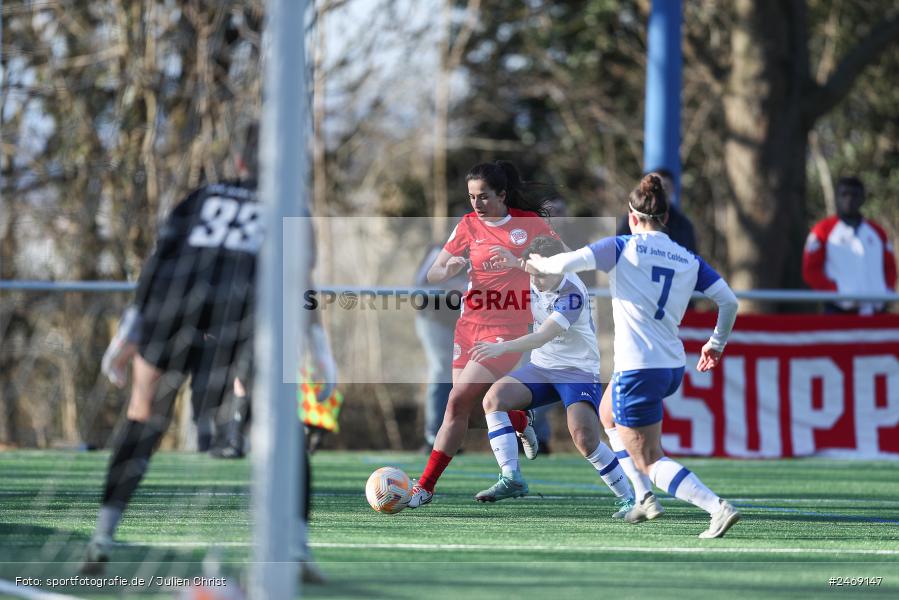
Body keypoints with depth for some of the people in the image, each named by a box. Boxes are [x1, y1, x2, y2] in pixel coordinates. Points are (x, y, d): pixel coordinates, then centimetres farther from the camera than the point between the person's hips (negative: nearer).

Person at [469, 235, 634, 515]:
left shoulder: (572, 293, -24)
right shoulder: (534, 282, -2)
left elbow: (545, 335, -35)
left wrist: (503, 347, -47)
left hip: (578, 371, -7)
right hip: (541, 367, 7)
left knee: (585, 438, -24)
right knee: (494, 398, -17)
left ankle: (628, 499, -7)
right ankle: (511, 479, -19)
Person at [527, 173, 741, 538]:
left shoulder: (622, 248, -6)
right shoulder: (689, 261, 7)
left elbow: (568, 263, -15)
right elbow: (729, 301, 3)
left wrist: (540, 264, 7)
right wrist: (717, 344, 19)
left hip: (637, 369, -7)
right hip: (674, 368, 7)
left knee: (649, 461, -1)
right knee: (609, 415, 33)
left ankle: (717, 508, -20)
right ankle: (644, 498, 29)